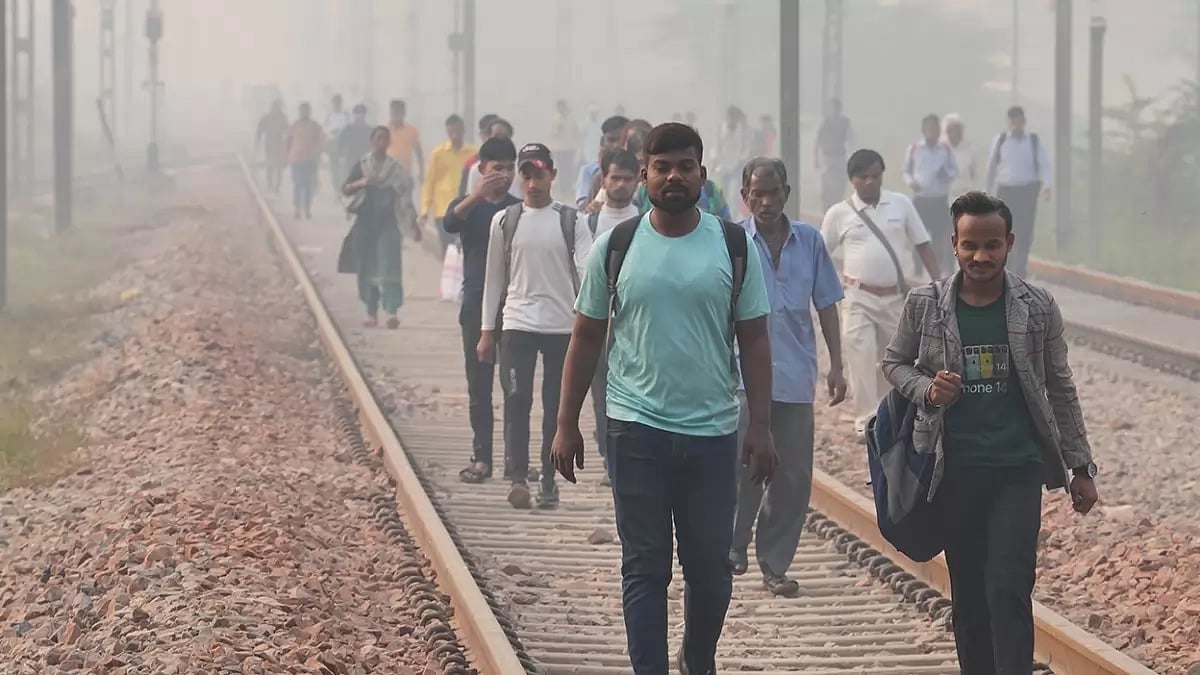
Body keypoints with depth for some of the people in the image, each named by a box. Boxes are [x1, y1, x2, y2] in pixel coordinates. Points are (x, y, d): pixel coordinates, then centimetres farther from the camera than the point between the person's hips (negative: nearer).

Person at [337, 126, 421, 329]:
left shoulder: (396, 169, 4)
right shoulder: (361, 166, 6)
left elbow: (405, 198, 5)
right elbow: (345, 189, 0)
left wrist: (413, 225, 2)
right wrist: (361, 183, -20)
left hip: (388, 223, -2)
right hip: (365, 223, 2)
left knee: (389, 266, -14)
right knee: (366, 269, 3)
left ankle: (391, 312, -23)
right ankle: (372, 313, 11)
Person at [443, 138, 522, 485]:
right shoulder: (468, 206, 5)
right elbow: (450, 223, -18)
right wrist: (479, 194, -33)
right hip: (477, 303, 0)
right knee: (479, 386, 3)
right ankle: (481, 457, 7)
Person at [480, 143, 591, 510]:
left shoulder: (571, 221, 1)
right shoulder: (505, 221, 5)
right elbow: (494, 277, 10)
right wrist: (487, 330, 8)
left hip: (562, 327, 0)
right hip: (517, 324, 0)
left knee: (556, 405, 5)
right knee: (517, 399, -12)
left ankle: (549, 481, 13)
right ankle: (518, 477, -14)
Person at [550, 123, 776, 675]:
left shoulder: (734, 246, 1)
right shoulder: (616, 246, 1)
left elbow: (754, 341, 4)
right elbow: (586, 339, 6)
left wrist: (761, 427, -2)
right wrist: (566, 424, 3)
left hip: (712, 432, 1)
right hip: (637, 431, -1)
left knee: (711, 567, 9)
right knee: (645, 568, 2)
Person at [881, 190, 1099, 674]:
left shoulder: (1038, 308, -2)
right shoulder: (925, 306, -3)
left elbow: (1061, 391, 6)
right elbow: (894, 362, 11)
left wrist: (1080, 468, 6)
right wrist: (925, 390, -11)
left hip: (1018, 469, -2)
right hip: (955, 470, 2)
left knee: (1008, 590, -11)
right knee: (967, 594, 10)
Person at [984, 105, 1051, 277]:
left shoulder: (1035, 142, 2)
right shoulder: (1000, 141, 4)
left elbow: (1044, 165, -4)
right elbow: (991, 166, 9)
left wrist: (1046, 185, -22)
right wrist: (987, 191, 11)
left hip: (1028, 191, 0)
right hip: (1005, 191, 0)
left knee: (1024, 234, -2)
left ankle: (1018, 272, 4)